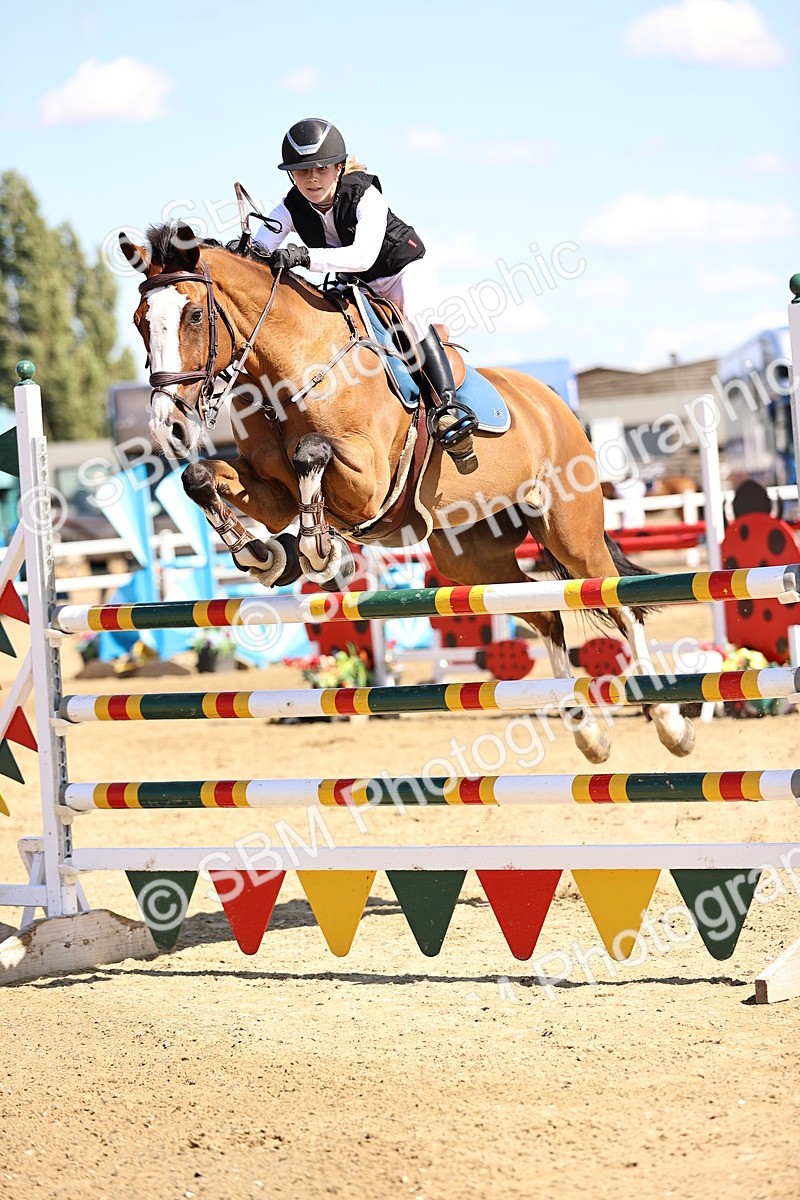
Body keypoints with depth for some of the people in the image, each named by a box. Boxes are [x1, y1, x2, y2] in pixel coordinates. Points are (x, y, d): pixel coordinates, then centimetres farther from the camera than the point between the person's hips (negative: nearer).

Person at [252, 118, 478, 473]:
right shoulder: (293, 207, -15)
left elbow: (364, 255, -44)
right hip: (356, 287, 6)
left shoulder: (364, 195, -29)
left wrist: (305, 256, -56)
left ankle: (447, 407, -41)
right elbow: (259, 247, -26)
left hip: (406, 270, -6)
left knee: (411, 311, -35)